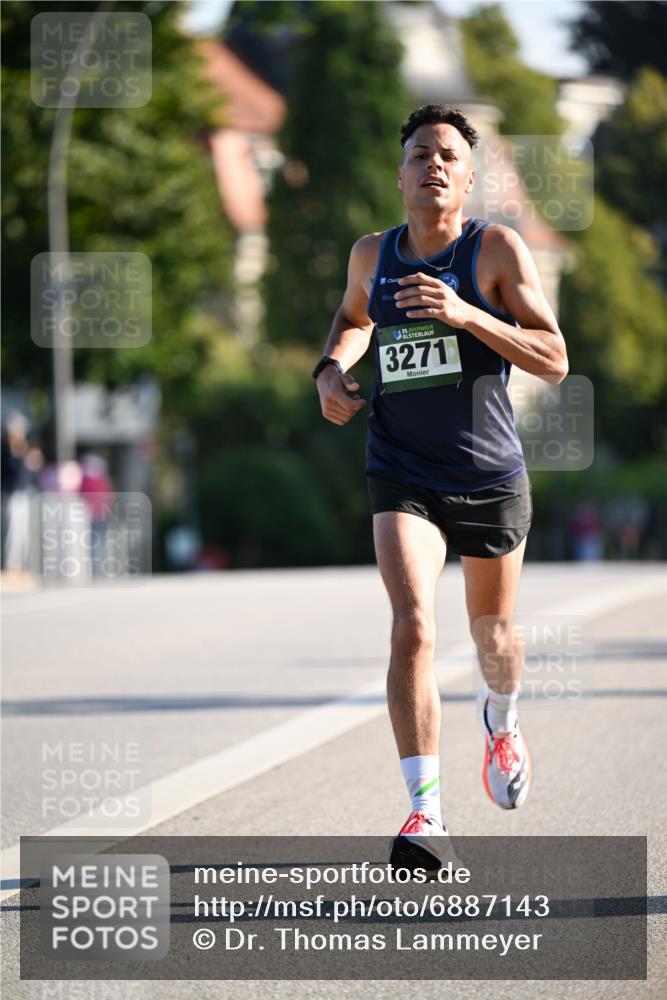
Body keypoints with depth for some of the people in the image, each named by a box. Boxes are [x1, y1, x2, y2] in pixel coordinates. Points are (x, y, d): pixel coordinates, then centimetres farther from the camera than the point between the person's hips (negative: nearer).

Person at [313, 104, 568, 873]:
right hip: (402, 477, 1)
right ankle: (425, 814, -23)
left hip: (491, 477, -1)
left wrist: (465, 315, -24)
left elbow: (555, 361, -12)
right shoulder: (372, 255, 4)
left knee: (493, 633, 17)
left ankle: (501, 721, 53)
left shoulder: (497, 249, -7)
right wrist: (332, 369, 6)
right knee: (412, 626, -19)